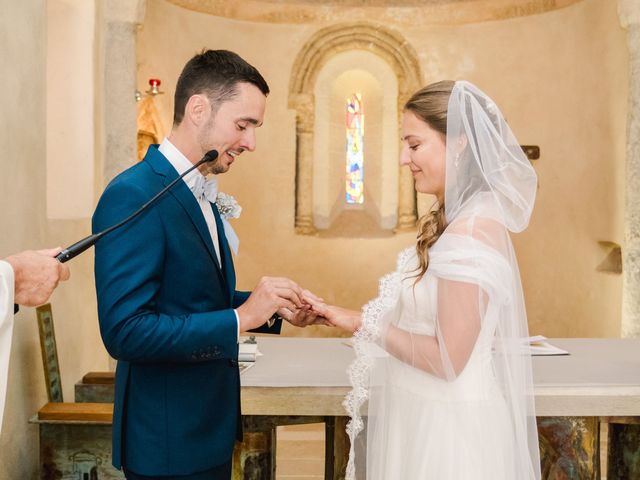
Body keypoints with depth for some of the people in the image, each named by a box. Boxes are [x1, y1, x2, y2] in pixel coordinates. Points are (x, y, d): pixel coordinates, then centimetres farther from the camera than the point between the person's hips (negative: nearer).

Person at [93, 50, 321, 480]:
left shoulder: (204, 195, 7)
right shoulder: (133, 196, -20)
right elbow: (125, 331, -26)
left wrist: (274, 308, 0)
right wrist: (241, 318, -25)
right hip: (169, 442, -8)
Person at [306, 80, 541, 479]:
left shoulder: (472, 231, -21)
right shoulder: (457, 221, 7)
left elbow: (447, 360, -21)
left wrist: (364, 324, -14)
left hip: (448, 432, -9)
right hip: (430, 418, 9)